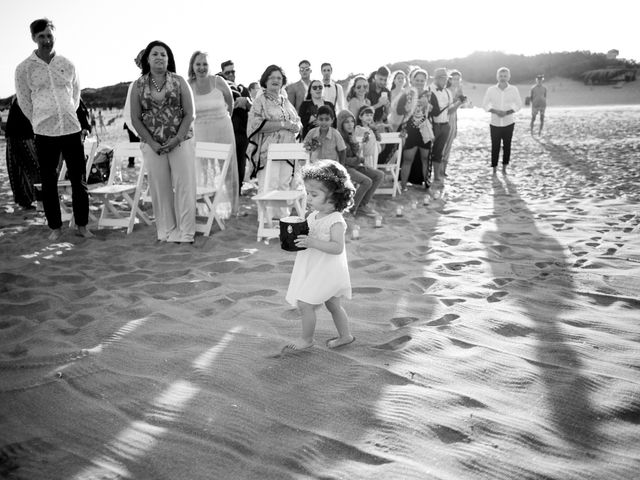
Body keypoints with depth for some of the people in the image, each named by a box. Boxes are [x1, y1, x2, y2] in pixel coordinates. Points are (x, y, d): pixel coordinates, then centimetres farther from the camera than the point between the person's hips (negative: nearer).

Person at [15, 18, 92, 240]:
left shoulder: (67, 65, 5)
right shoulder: (24, 68, 0)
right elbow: (24, 102, 8)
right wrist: (40, 122, 11)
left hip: (72, 129, 1)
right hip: (44, 133, -1)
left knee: (79, 180, 4)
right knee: (48, 182, 4)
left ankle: (82, 225, 15)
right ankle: (55, 227, 16)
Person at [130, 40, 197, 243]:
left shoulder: (179, 81, 2)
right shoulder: (139, 85, 5)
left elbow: (189, 114, -2)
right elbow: (135, 118, 3)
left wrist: (177, 139, -12)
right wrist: (152, 143, -7)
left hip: (180, 142, -1)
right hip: (152, 145, 1)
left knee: (184, 186, -4)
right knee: (159, 189, 3)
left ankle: (185, 233, 3)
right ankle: (166, 232, 13)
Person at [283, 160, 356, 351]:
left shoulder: (335, 220, -20)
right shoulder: (313, 216, 5)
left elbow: (337, 247, -27)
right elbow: (310, 239, 15)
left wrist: (312, 242, -34)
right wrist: (297, 238, -6)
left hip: (327, 271, -9)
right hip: (314, 269, 9)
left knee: (304, 304, -7)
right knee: (333, 305, 20)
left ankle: (306, 339, 11)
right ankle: (345, 336, 36)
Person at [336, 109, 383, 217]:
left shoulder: (351, 135, 10)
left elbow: (357, 153, 7)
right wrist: (355, 160, -18)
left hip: (354, 165, 8)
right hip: (344, 167, -8)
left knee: (379, 175, -4)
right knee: (367, 181, -27)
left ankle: (363, 205, -1)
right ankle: (352, 207, -10)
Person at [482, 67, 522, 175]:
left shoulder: (513, 90, -2)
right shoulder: (491, 90, -3)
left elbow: (519, 104, 2)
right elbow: (485, 104, 1)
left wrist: (507, 112, -14)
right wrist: (495, 111, -16)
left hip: (508, 123, 1)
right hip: (495, 123, -1)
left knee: (507, 146, 5)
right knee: (495, 146, 0)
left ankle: (504, 168, 18)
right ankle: (494, 170, 10)